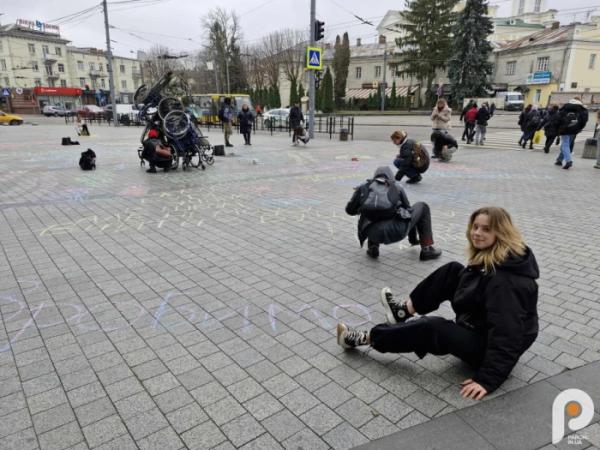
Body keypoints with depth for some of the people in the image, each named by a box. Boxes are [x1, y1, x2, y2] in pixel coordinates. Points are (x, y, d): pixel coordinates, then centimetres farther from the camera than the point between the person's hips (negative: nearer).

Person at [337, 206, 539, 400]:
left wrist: (488, 378, -34)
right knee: (452, 271, 3)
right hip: (483, 328, 9)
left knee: (433, 327, -25)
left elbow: (506, 332, -34)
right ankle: (405, 309, 12)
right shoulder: (489, 257, -1)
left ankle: (365, 338, -8)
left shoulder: (504, 280, -31)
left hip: (494, 346, -9)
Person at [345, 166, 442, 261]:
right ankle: (427, 249, 22)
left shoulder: (363, 187, 16)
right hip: (397, 230, -1)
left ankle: (373, 246, 15)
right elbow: (407, 208, 29)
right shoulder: (396, 187, 17)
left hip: (375, 235, 1)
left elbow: (350, 210, 23)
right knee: (422, 207, 26)